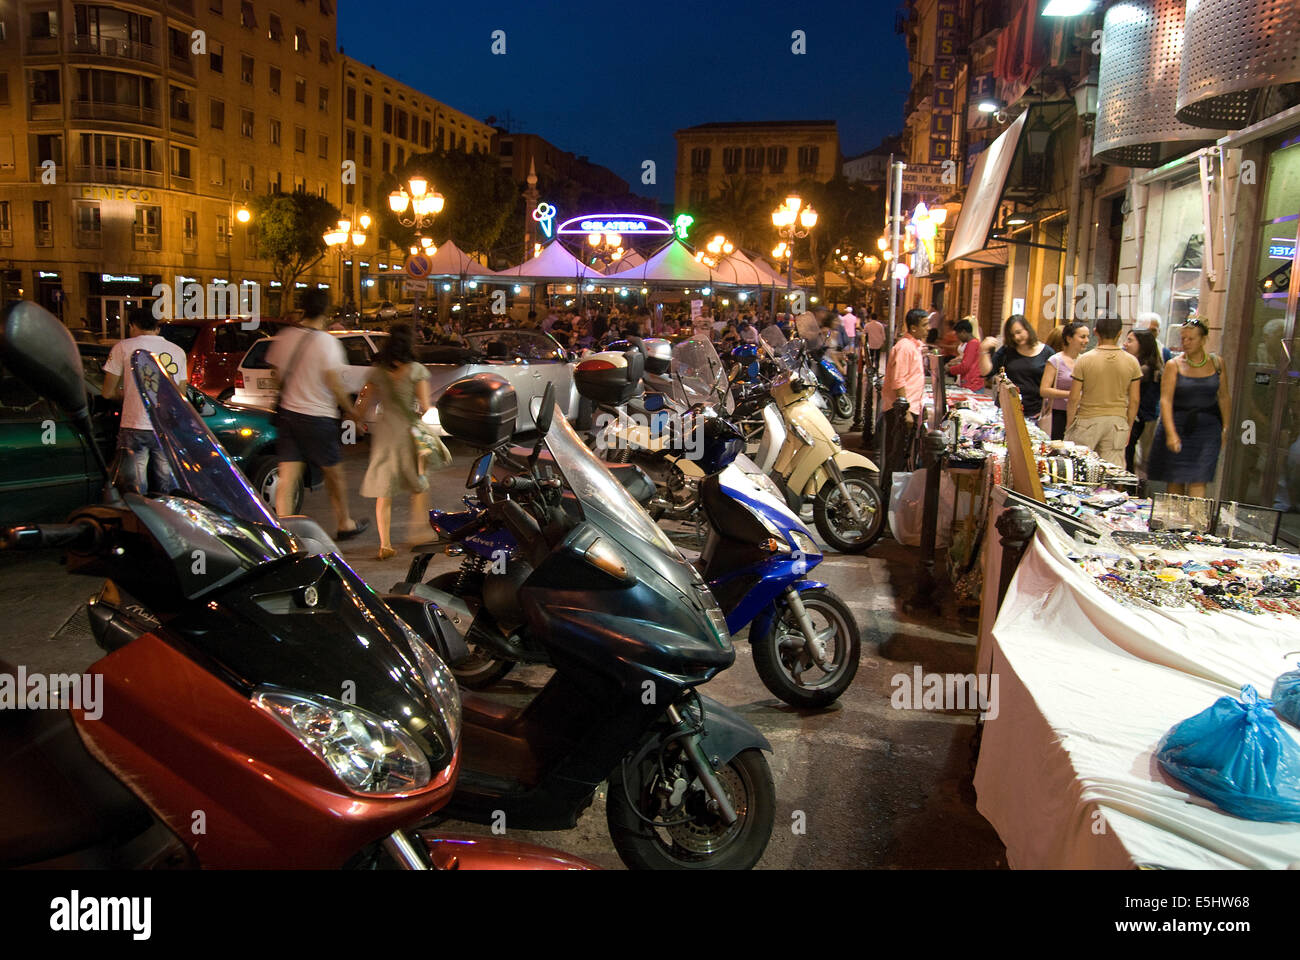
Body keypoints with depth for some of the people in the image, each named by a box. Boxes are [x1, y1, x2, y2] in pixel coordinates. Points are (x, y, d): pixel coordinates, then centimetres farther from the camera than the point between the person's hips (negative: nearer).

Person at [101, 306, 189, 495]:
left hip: (135, 428, -3)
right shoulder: (178, 352, 13)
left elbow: (107, 393, 5)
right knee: (163, 494, 12)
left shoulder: (123, 347, 2)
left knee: (135, 495, 1)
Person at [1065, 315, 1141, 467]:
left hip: (1088, 420, -2)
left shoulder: (1084, 360, -8)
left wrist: (1068, 426, 5)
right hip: (1118, 421, 2)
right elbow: (1134, 401, 4)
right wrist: (1129, 428, 16)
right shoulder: (1132, 362, 1)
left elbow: (1074, 398, -6)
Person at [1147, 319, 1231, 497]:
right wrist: (1171, 433, -22)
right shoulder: (1174, 365, -3)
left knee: (1198, 482, -8)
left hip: (1207, 428, 1)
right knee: (1175, 482, 6)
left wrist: (1226, 429, 8)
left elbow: (1224, 398, 12)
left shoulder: (1216, 363, 5)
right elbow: (1165, 400, -11)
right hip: (1178, 426, -1)